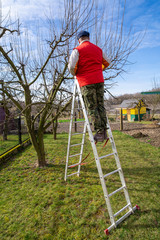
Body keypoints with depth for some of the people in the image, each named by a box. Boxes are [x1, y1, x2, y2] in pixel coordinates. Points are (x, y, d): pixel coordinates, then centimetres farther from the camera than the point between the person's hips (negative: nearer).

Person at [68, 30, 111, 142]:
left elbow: (71, 66, -12)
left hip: (87, 82, -5)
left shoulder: (77, 50, -1)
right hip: (99, 80, 5)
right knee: (100, 105, 7)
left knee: (92, 108, -3)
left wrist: (75, 74, 9)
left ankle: (100, 133, -1)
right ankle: (104, 131, 9)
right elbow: (107, 62, 27)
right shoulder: (98, 49, 17)